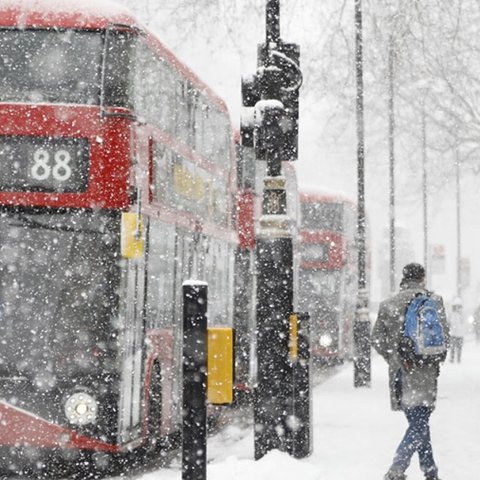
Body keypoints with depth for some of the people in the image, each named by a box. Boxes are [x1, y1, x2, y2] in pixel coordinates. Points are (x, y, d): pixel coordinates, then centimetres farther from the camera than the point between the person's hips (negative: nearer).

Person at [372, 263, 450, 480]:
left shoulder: (387, 305, 6)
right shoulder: (433, 300, -4)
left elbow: (376, 338, 4)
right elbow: (444, 336, -5)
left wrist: (395, 358, 11)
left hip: (400, 372, 5)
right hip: (423, 372, -4)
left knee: (417, 423, 15)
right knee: (420, 424, -4)